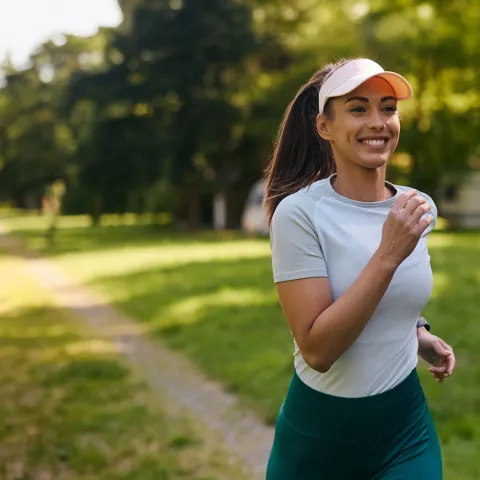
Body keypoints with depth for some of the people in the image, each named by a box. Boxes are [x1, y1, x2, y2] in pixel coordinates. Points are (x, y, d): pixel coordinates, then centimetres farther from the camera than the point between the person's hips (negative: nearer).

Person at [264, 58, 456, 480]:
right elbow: (316, 349, -25)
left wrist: (417, 333, 0)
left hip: (406, 428, 4)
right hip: (319, 435, -3)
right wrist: (388, 256, -29)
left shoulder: (419, 208, -2)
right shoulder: (299, 213, -19)